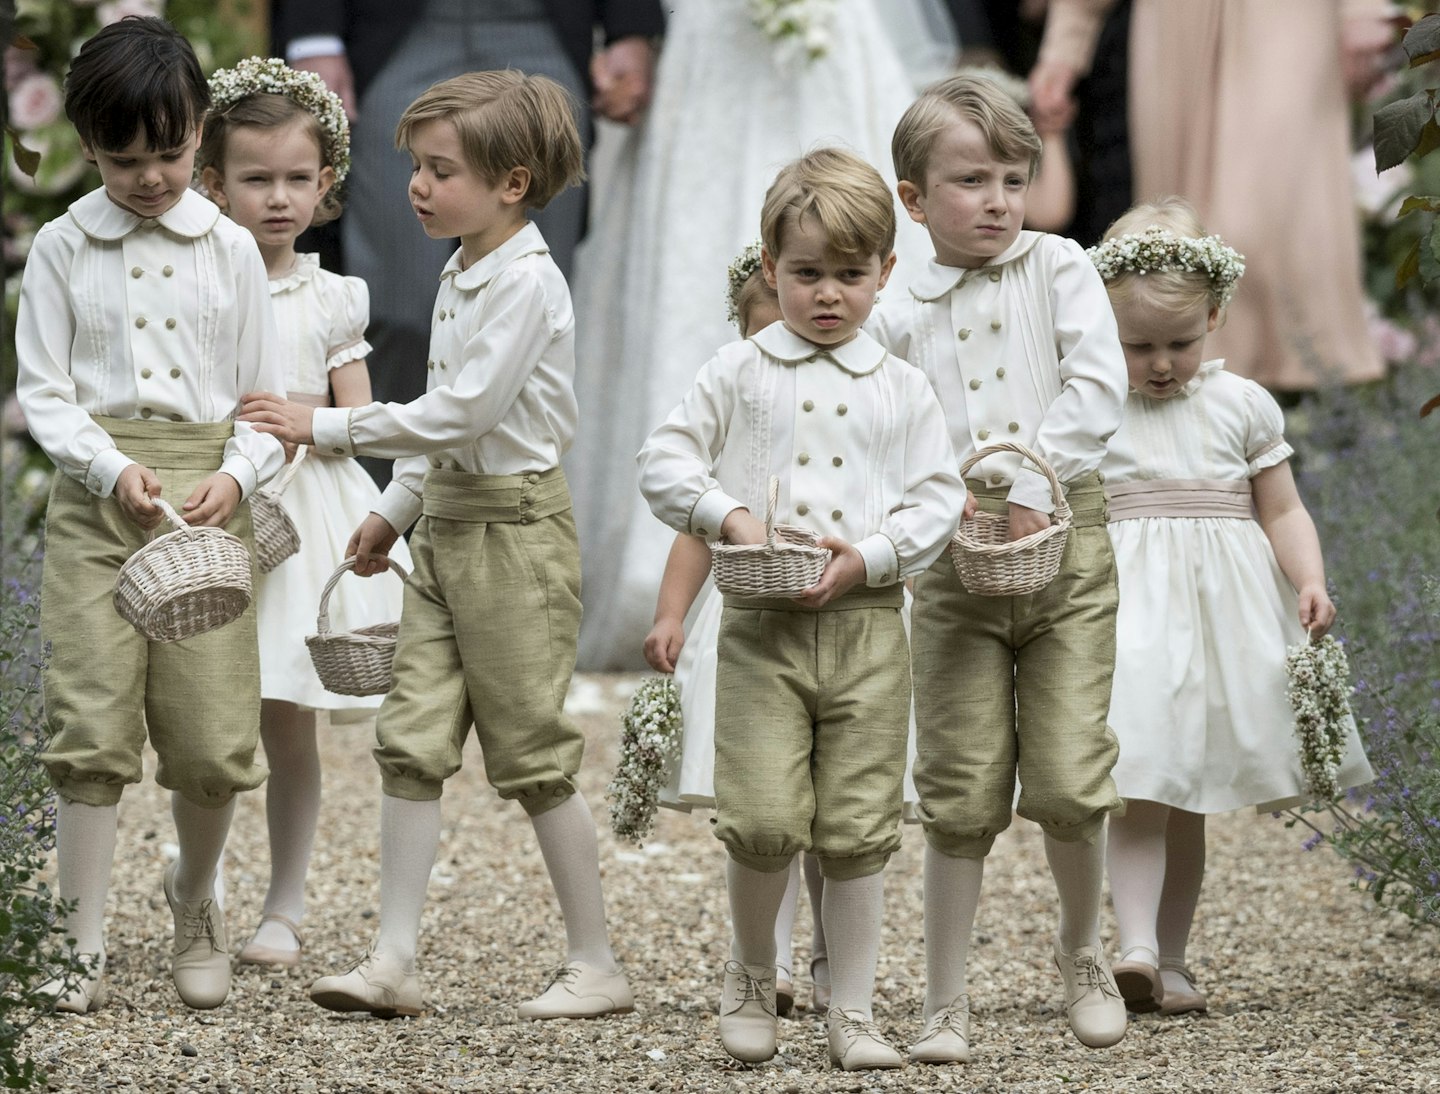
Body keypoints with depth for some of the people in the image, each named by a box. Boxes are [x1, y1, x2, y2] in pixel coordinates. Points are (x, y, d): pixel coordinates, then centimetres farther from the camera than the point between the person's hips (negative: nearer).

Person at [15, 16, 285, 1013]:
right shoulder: (62, 249, 4)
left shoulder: (229, 250, 7)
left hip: (208, 493, 1)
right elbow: (42, 391, 1)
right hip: (94, 494, -1)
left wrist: (236, 477, -11)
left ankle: (194, 900, 25)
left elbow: (265, 396, 8)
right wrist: (113, 469, -15)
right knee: (91, 724, -5)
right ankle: (85, 942, 2)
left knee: (213, 734, -2)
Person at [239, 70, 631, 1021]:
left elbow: (463, 412, -21)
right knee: (412, 740, 2)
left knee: (534, 754, -2)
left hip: (514, 529, -9)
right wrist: (395, 511, 22)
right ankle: (394, 961, 2)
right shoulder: (463, 276, 12)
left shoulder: (527, 282, -16)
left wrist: (325, 427, -18)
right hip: (447, 526, 9)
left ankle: (596, 965, 8)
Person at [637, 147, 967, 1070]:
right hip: (762, 623, -1)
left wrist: (868, 557, -11)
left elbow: (938, 500, 4)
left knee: (859, 828, 2)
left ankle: (854, 1011, 12)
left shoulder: (902, 389, 8)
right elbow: (666, 462, 6)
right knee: (764, 821, -11)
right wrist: (729, 516, -10)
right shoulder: (740, 372, 6)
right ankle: (753, 975, 15)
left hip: (867, 622, 1)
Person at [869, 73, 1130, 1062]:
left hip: (1066, 543, -1)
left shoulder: (1059, 269, 4)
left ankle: (1084, 952, 22)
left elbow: (1098, 387, -7)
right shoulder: (901, 319, 7)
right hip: (956, 568, 1)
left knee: (1069, 780, -5)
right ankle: (947, 1004, 7)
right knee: (962, 796, -2)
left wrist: (1032, 483, -15)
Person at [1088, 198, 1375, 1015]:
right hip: (1128, 613, -2)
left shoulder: (1242, 406, 6)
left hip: (1221, 610, 2)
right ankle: (1138, 947, -25)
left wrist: (1311, 581, -8)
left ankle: (1171, 961, 14)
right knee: (1140, 786, -16)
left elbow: (1282, 510, 8)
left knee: (1190, 799, 7)